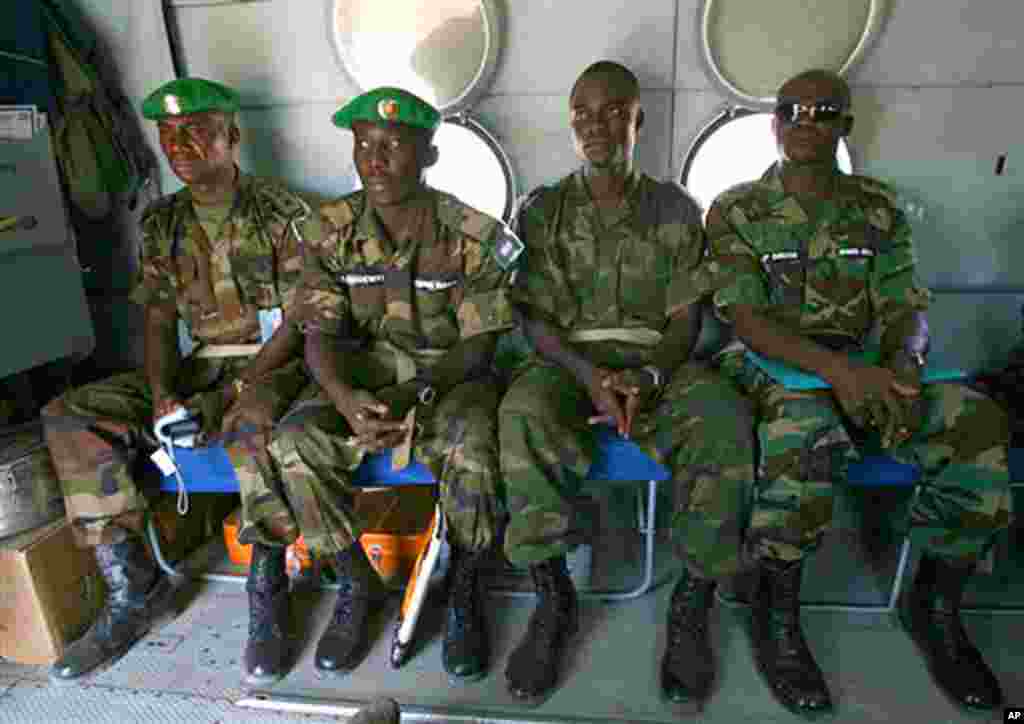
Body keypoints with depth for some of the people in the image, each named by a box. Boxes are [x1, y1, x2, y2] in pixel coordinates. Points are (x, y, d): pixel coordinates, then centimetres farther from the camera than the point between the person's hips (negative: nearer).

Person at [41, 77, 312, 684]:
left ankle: (266, 593, -18)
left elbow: (298, 319, -10)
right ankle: (134, 589, -4)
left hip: (271, 362, -5)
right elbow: (159, 321, 7)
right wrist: (162, 394, -10)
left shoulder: (282, 213, -6)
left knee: (253, 423, -39)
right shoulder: (162, 223, 9)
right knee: (68, 418, -10)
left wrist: (237, 390, -20)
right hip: (196, 366, 6)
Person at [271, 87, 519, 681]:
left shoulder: (473, 235, -13)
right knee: (296, 442, -22)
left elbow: (479, 345, -12)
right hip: (366, 370, 3)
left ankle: (465, 591, 0)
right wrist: (346, 398, -28)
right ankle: (358, 583, 3)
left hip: (451, 374, -2)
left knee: (473, 452, -32)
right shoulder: (333, 231, -5)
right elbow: (321, 334, -6)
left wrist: (417, 396, -28)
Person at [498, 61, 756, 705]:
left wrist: (649, 376, -18)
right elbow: (535, 317, 0)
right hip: (570, 360, 0)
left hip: (657, 360, 1)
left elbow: (686, 319, 3)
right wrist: (588, 374, -19)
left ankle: (693, 600, -11)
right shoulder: (543, 210, 9)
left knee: (725, 420, -31)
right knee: (523, 415, -34)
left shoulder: (675, 209, 10)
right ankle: (554, 598, -15)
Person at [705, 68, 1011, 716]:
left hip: (865, 370, 4)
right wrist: (834, 366, -26)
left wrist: (905, 361, -20)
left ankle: (936, 604, 0)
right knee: (808, 428, -38)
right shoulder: (736, 211, 1)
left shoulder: (878, 208, 12)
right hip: (772, 368, -4)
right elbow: (745, 319, -11)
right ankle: (778, 613, -16)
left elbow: (905, 308, 5)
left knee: (979, 425, -22)